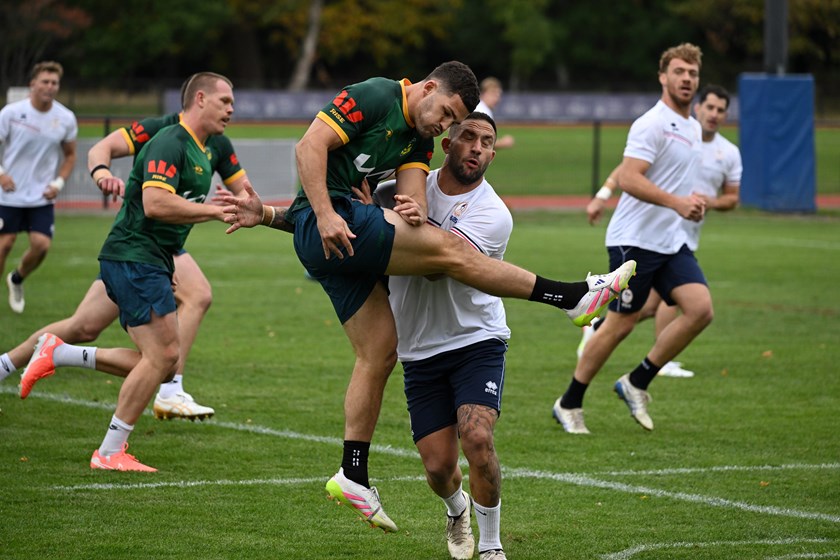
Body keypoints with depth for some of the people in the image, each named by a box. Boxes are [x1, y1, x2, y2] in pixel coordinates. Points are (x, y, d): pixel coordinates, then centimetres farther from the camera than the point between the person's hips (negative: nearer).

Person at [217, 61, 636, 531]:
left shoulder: (420, 140, 18)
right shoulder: (373, 96, -7)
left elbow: (413, 196, 5)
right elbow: (310, 145, -15)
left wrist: (414, 213, -20)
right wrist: (325, 215, -24)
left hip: (337, 245, 10)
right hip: (329, 223, -10)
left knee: (380, 353, 6)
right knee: (449, 248, -15)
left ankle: (353, 475, 9)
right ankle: (574, 298, -15)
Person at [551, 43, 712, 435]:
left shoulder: (693, 129, 17)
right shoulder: (652, 124, -12)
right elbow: (629, 178, -23)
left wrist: (694, 200, 13)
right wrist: (677, 202, -30)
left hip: (674, 241, 8)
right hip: (636, 239, -8)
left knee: (700, 308, -12)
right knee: (620, 324, -4)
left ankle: (637, 383, 1)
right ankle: (569, 404, 11)